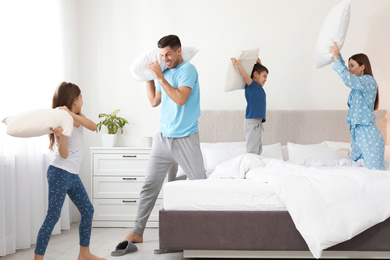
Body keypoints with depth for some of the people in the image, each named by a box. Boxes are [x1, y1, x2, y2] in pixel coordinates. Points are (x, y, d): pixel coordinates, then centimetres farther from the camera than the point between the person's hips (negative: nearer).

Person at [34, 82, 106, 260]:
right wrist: (61, 136, -39)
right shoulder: (60, 122, -13)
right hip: (59, 173, -9)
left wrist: (72, 114, -24)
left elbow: (93, 127, -12)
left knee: (88, 210, 12)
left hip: (73, 175, 9)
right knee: (53, 216, -12)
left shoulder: (78, 117, 9)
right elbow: (64, 154, -20)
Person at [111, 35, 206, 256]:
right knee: (150, 186, 5)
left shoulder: (188, 69, -8)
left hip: (186, 139, -6)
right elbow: (154, 102, 20)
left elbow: (180, 99, -21)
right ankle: (137, 233, 11)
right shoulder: (166, 72, 14)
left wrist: (160, 77, -15)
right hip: (163, 138, 6)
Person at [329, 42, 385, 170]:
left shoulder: (368, 80, -10)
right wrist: (337, 53, 21)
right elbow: (344, 72, 33)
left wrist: (336, 58, -19)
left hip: (368, 134, -10)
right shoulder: (358, 83, 16)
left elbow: (348, 79, -28)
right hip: (356, 132, 10)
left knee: (375, 172, -13)